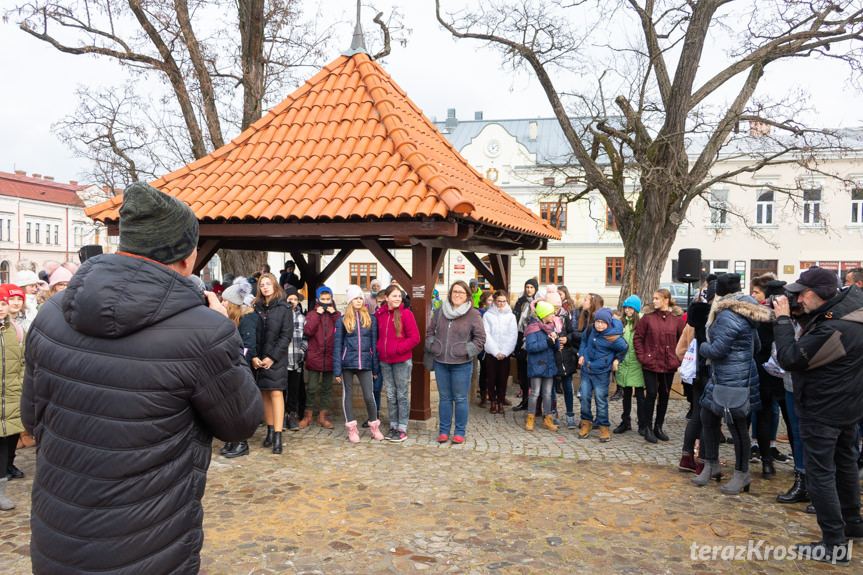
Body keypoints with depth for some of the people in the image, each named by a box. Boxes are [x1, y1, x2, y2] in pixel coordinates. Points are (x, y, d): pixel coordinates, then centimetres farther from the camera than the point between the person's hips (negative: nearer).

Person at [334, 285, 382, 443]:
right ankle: (351, 428, 19)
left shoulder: (370, 319, 8)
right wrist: (337, 370, -3)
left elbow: (374, 343, 10)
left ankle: (374, 426, 17)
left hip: (365, 363, 0)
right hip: (347, 363, 0)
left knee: (369, 396, -3)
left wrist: (376, 368, 7)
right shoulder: (342, 320, 5)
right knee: (348, 395, 7)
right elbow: (337, 345, 4)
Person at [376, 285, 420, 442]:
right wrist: (379, 349, 4)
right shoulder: (379, 314, 5)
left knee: (402, 395, 2)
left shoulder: (406, 314, -8)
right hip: (385, 361, 4)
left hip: (402, 361, -4)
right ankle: (393, 426, 23)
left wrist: (398, 349, -14)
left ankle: (402, 429, 11)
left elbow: (414, 337, -9)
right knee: (390, 395, 12)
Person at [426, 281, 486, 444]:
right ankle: (444, 431, 22)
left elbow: (480, 337, 0)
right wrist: (432, 347, 5)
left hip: (461, 364, -3)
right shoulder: (440, 311, 6)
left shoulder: (473, 314, -4)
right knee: (444, 398, 12)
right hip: (440, 363, 3)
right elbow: (429, 331, 16)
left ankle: (460, 432, 18)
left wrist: (467, 351, -7)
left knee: (460, 399, 4)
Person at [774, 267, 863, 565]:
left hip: (822, 413, -10)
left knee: (820, 474, -2)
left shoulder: (834, 329, -31)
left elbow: (790, 359, -24)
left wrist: (783, 319, -18)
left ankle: (834, 544, 5)